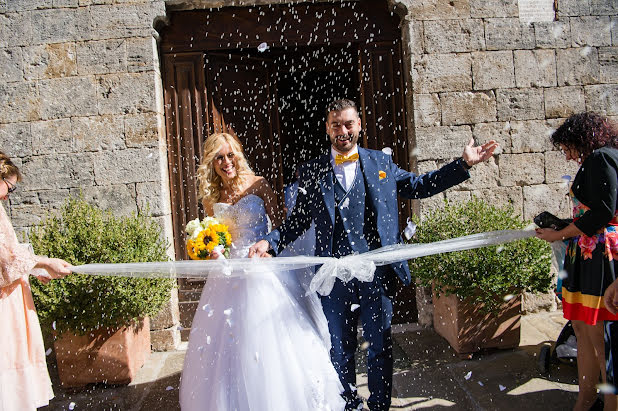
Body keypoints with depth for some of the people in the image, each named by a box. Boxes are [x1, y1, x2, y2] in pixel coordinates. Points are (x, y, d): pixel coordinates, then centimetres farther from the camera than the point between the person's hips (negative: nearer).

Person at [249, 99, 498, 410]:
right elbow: (299, 220, 6)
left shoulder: (382, 163, 7)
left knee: (380, 347, 11)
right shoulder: (311, 172, 5)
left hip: (377, 274, 0)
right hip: (335, 277, 0)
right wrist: (270, 242, -9)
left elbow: (418, 186, 13)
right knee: (340, 350, 14)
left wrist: (464, 164, 9)